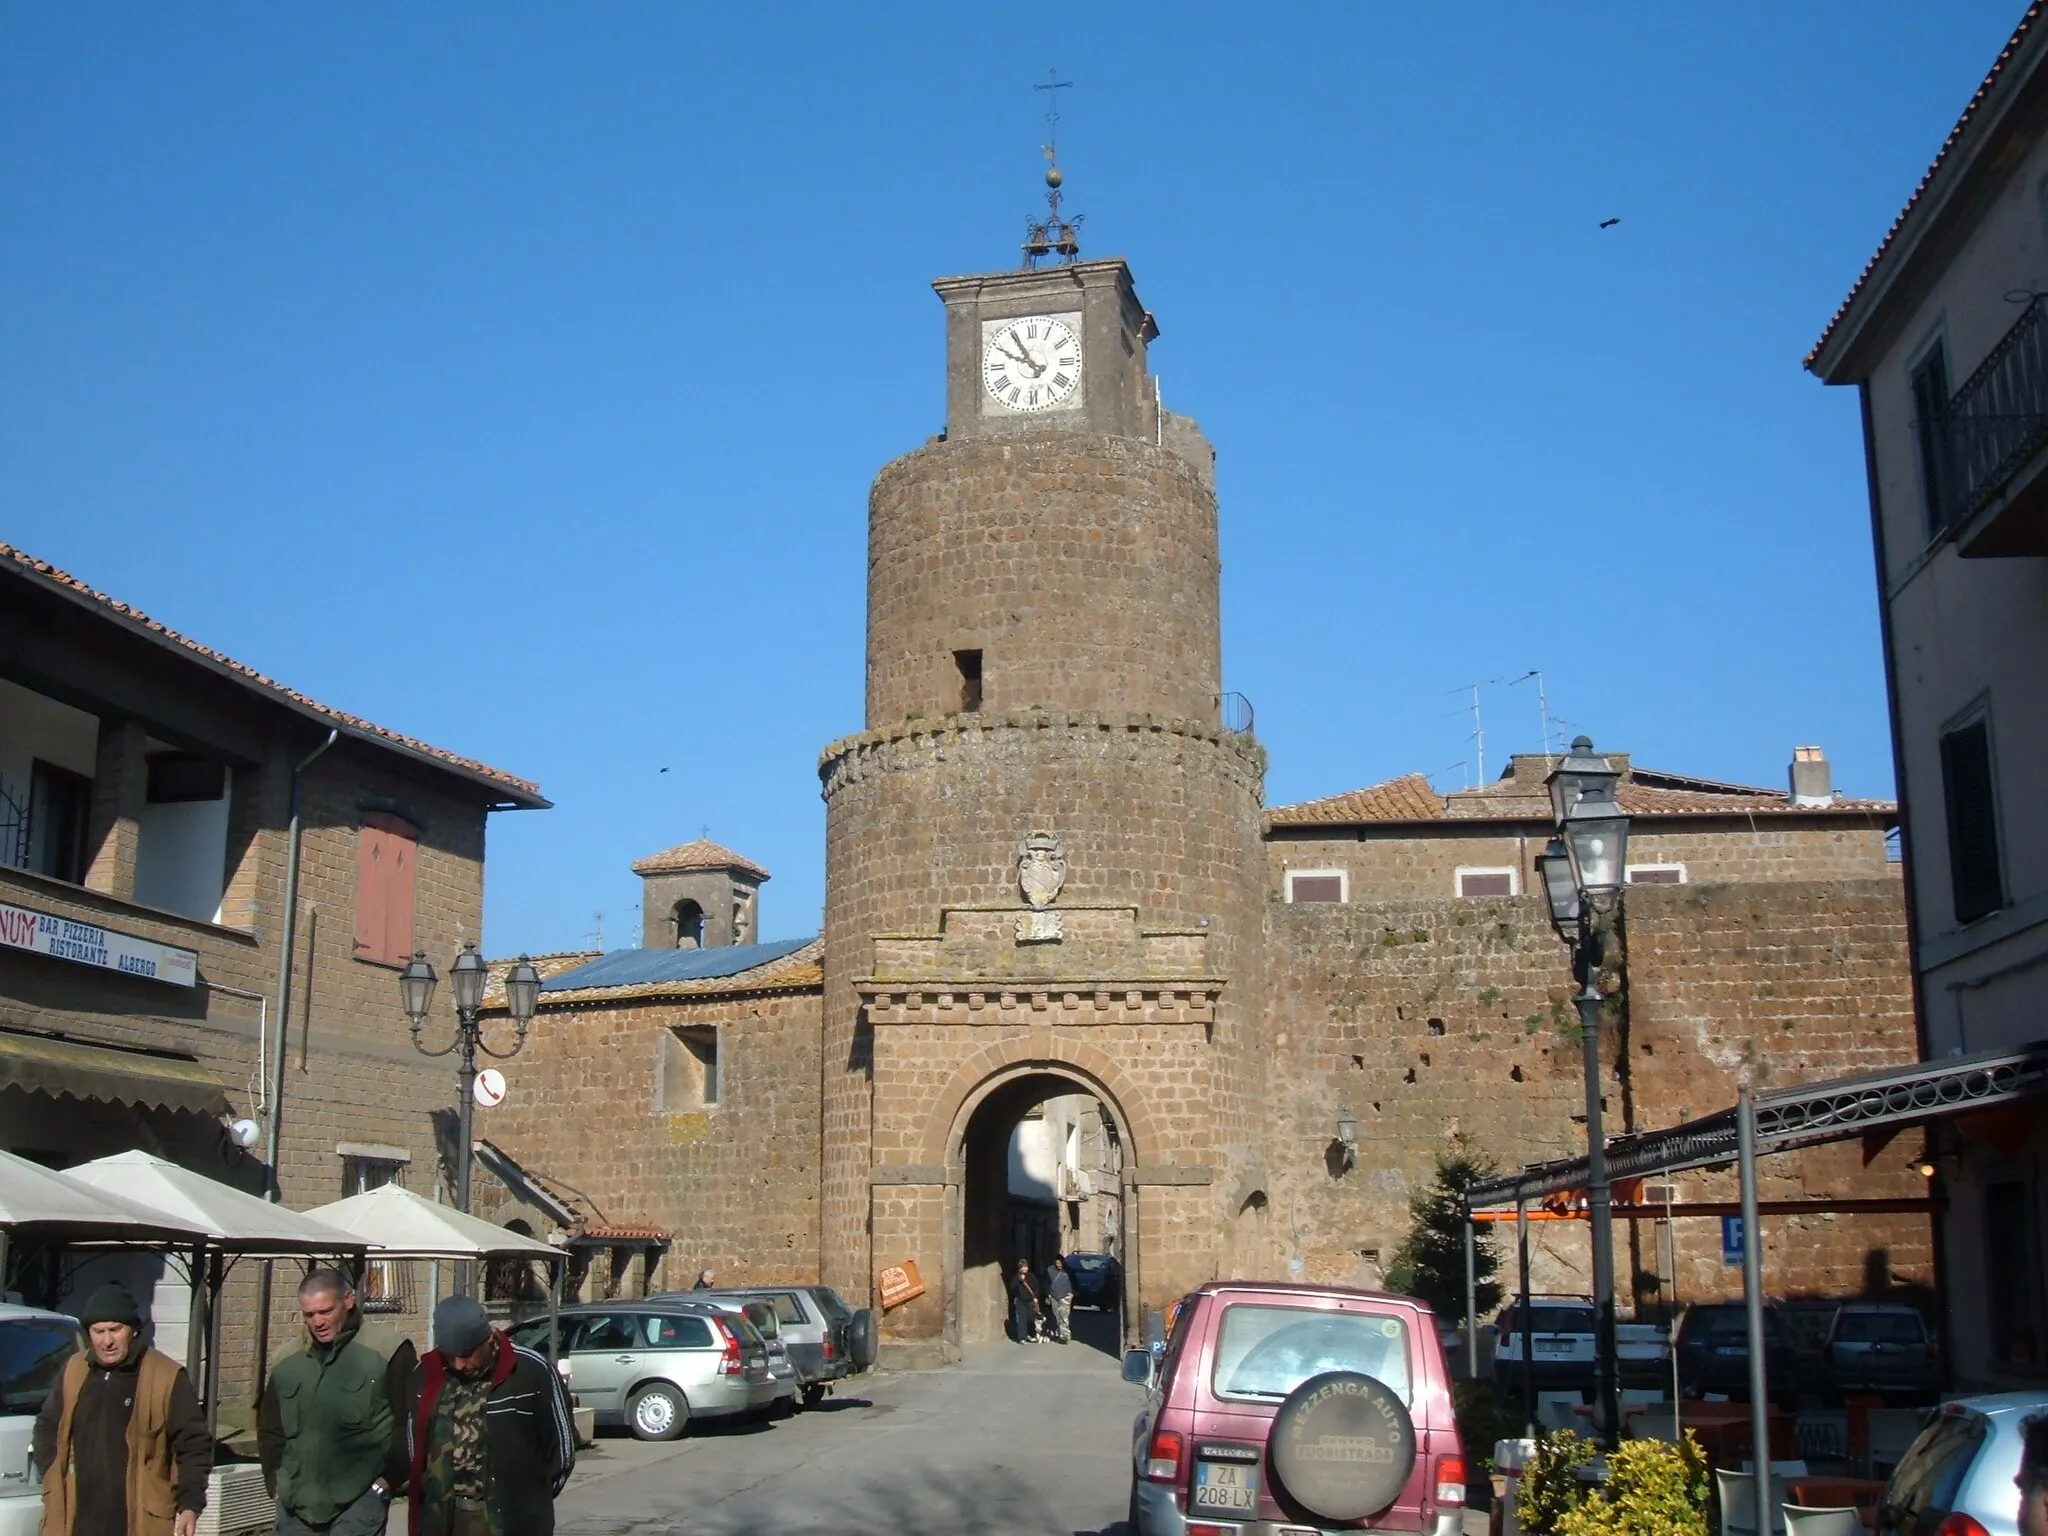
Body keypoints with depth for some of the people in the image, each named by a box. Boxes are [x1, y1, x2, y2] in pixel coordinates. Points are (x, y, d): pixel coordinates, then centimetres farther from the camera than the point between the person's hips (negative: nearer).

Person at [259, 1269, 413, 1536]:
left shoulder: (386, 1353, -6)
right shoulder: (288, 1362, 10)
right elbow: (269, 1429, 21)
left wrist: (388, 1479, -8)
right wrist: (276, 1483, 12)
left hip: (360, 1503, -5)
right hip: (296, 1505, 5)